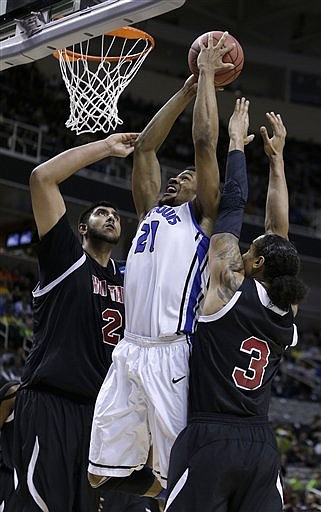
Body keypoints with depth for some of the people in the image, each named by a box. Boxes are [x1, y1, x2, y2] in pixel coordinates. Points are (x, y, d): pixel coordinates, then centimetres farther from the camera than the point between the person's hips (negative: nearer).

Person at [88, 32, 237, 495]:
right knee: (103, 475, 4)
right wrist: (187, 89, 25)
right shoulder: (151, 211, 25)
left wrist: (207, 74, 10)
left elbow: (204, 142, 1)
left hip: (171, 355, -6)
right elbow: (145, 146, 24)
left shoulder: (202, 217, 9)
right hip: (128, 351, 6)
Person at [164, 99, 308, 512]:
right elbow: (278, 229, 21)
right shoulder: (286, 312, 10)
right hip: (261, 446, 6)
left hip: (209, 441, -5)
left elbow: (233, 204, 3)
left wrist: (236, 141, 13)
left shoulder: (230, 288, -4)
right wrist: (276, 158, 29)